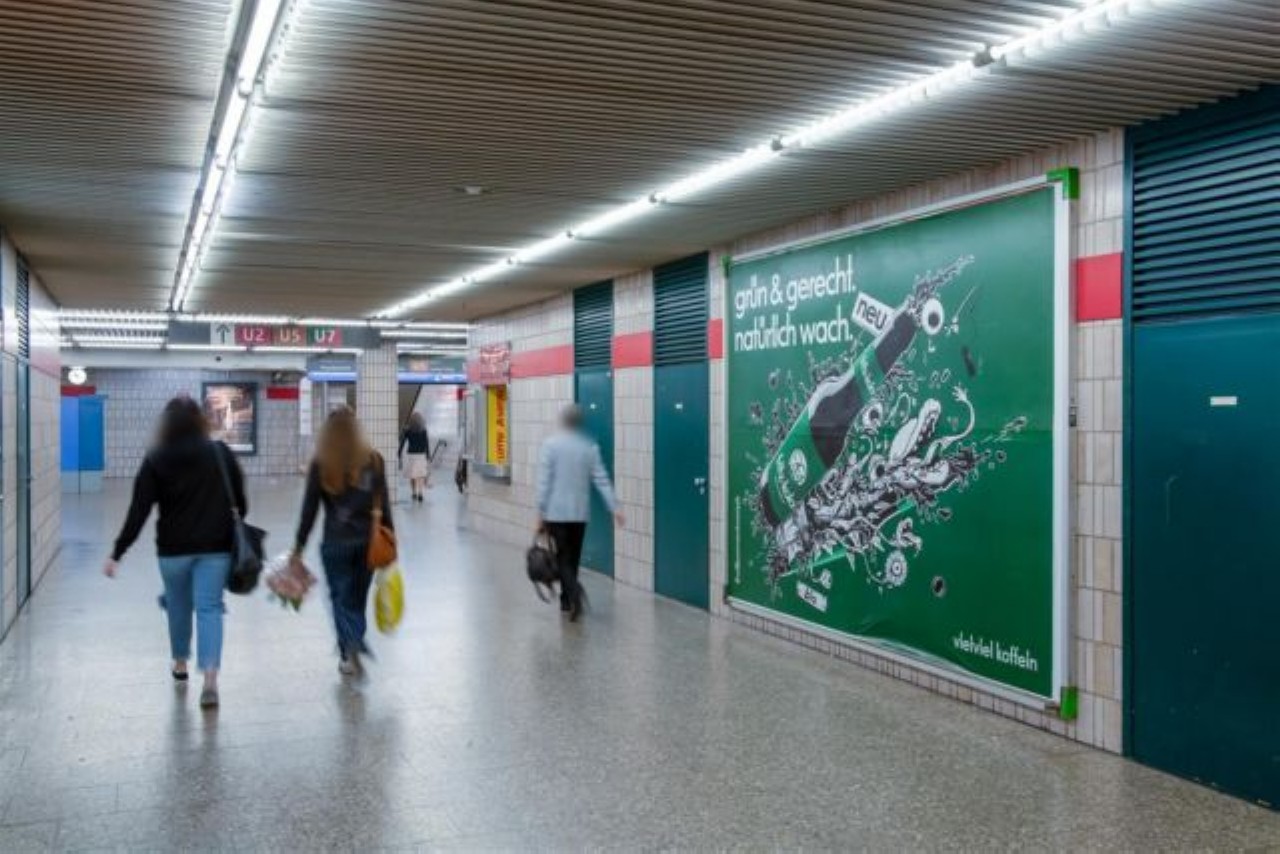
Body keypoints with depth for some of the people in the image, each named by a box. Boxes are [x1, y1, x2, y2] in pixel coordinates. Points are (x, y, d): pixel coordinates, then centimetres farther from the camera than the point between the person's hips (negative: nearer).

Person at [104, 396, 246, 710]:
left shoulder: (156, 460, -4)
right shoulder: (221, 453, -1)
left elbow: (138, 512, -8)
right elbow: (240, 499, 4)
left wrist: (117, 553, -5)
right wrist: (240, 535, 19)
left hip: (173, 548, 0)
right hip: (216, 547, 0)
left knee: (178, 606, 19)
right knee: (209, 608, -3)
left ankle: (180, 663, 38)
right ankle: (210, 680, -17)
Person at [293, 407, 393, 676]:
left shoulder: (320, 465, -7)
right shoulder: (373, 460, -1)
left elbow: (310, 509, -5)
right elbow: (384, 505, 2)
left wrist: (299, 547, 2)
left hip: (335, 543, -2)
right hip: (368, 541, 2)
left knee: (341, 597, 7)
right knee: (357, 597, 14)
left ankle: (351, 647, -11)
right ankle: (352, 652, 19)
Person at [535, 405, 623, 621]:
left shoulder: (550, 444, -7)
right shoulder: (590, 446, 2)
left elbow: (544, 482, -9)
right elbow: (601, 479, -3)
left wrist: (540, 513, -5)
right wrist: (614, 507, -3)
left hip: (556, 512, -3)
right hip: (580, 512, 3)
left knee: (562, 558, 1)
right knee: (573, 557, 16)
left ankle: (574, 591, -22)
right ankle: (567, 600, 25)